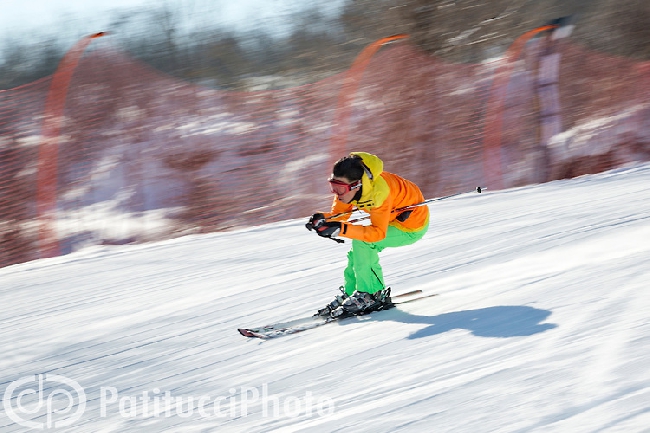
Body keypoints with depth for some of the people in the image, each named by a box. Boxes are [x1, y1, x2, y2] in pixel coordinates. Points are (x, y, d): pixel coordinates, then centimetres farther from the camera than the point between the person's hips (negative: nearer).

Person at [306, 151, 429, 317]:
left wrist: (342, 229, -46)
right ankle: (350, 292, 16)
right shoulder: (346, 186, -16)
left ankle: (370, 295, -12)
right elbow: (338, 214, -7)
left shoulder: (379, 191, -39)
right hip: (392, 219, 8)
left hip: (412, 228, -8)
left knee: (362, 242, -21)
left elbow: (378, 233, -37)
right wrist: (322, 219, -29)